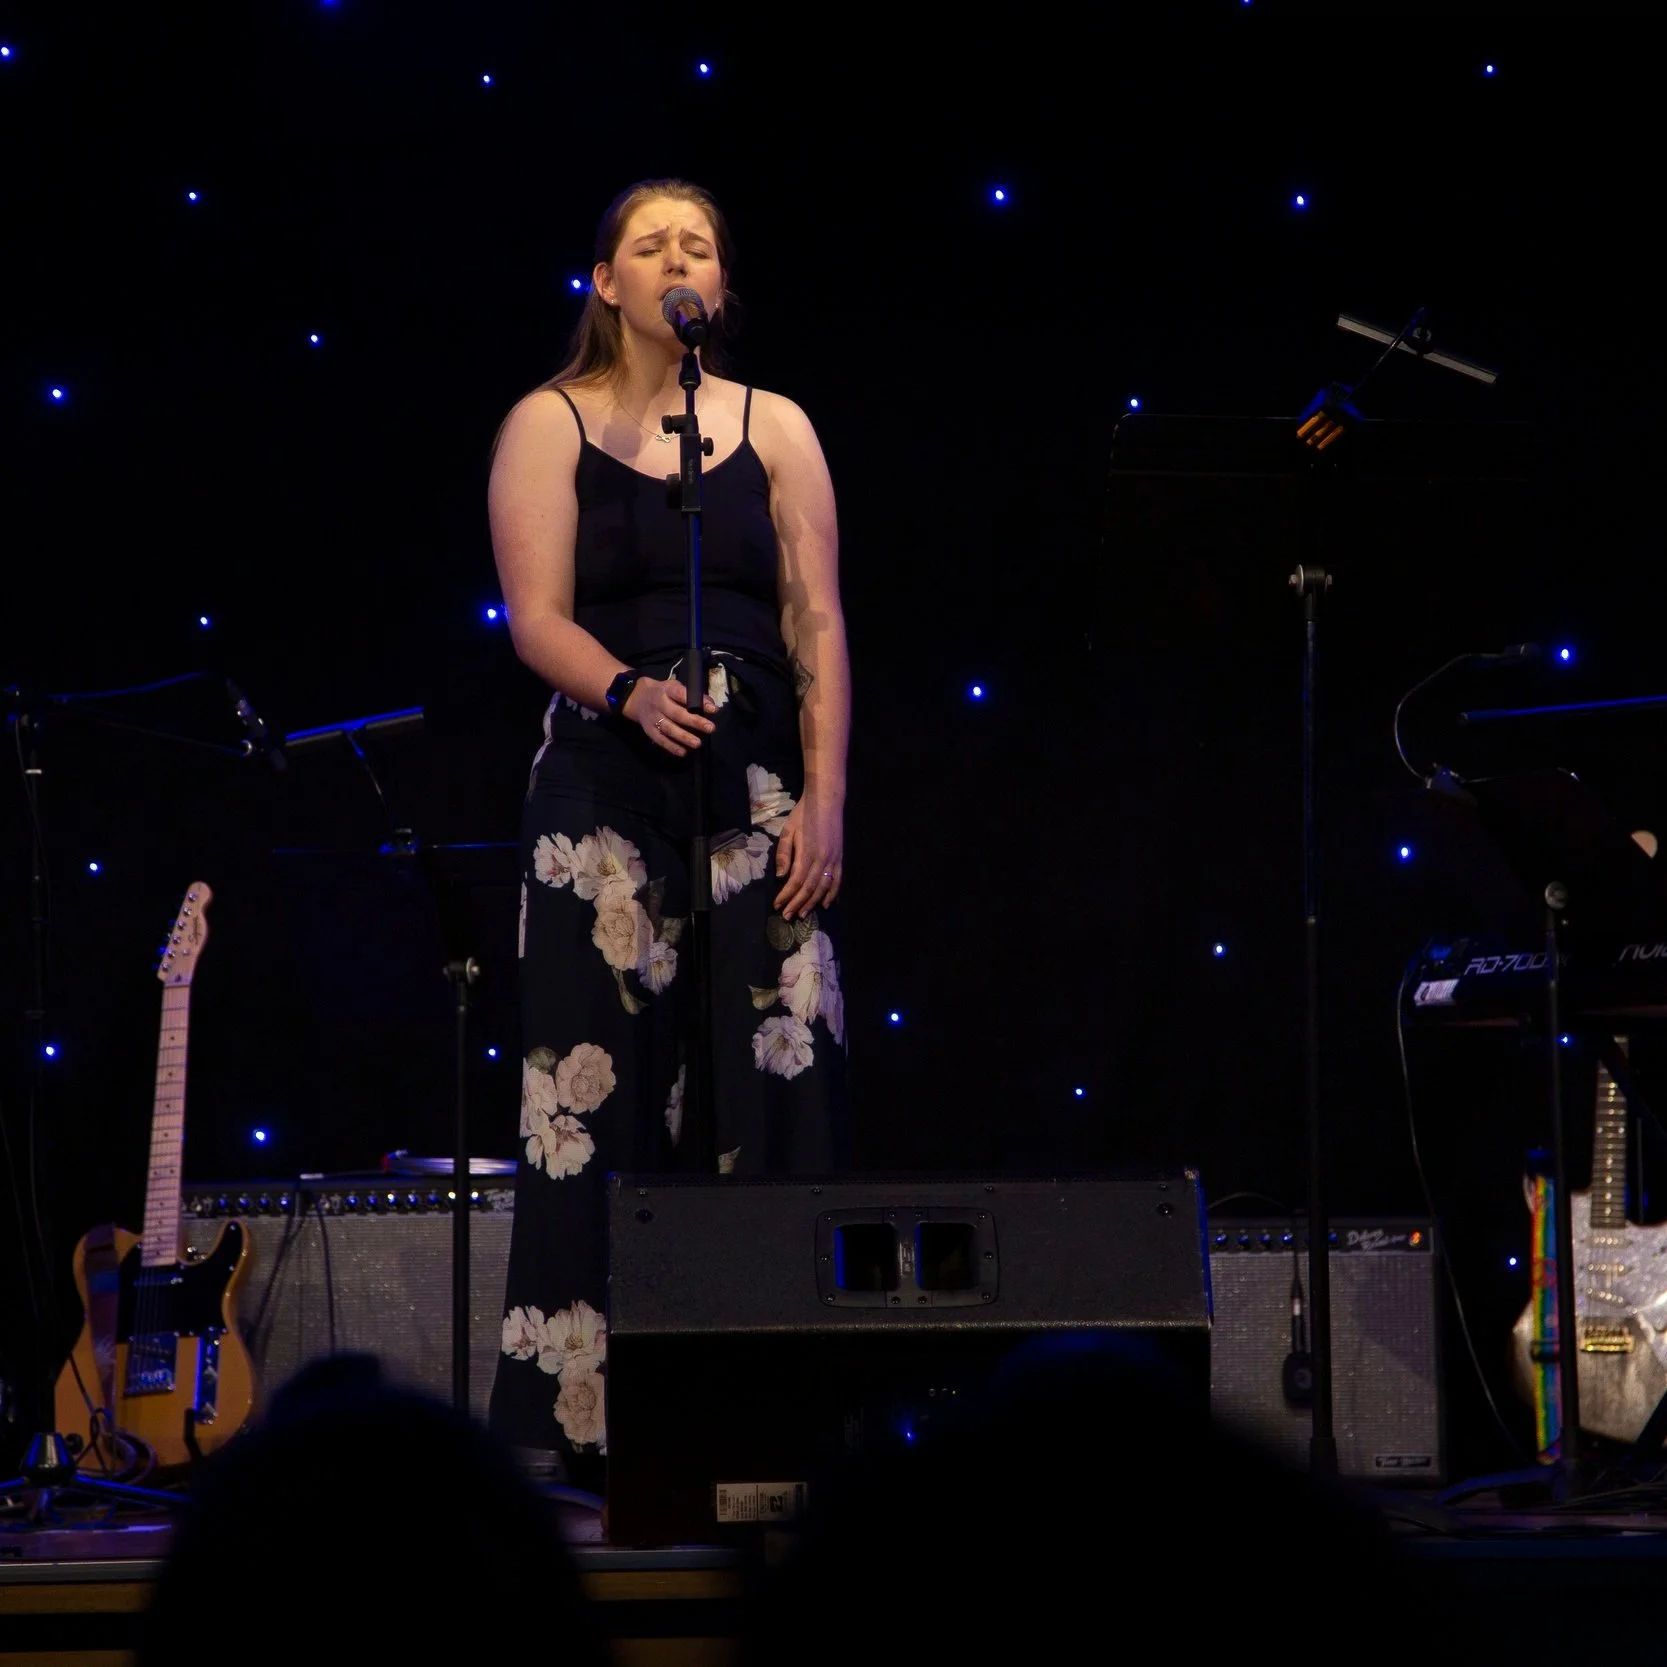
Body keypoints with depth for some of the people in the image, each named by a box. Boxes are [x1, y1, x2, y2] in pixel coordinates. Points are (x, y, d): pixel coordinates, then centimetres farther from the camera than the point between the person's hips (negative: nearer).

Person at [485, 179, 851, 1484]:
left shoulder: (774, 430, 11)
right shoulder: (551, 427, 6)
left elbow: (819, 628, 6)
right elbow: (537, 618, -4)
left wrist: (825, 801, -4)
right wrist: (631, 693, -23)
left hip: (756, 784, 2)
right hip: (607, 787, -2)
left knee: (779, 1074, -8)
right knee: (599, 1094, -5)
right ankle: (568, 1419, -2)